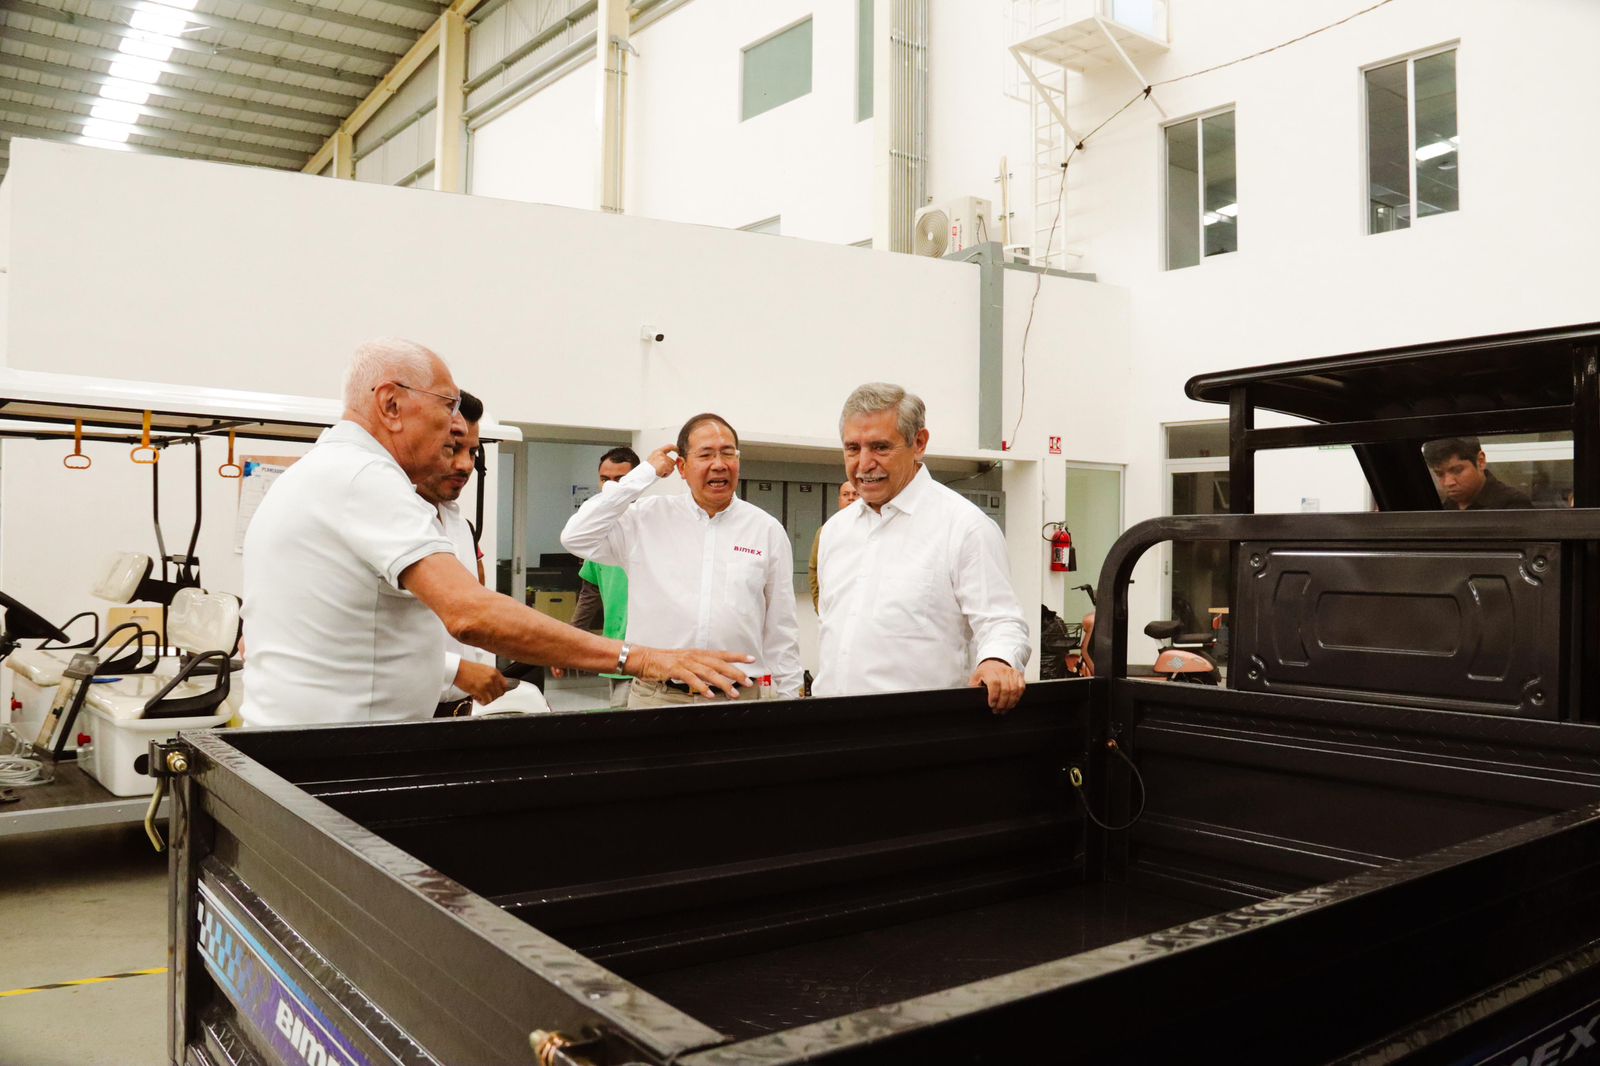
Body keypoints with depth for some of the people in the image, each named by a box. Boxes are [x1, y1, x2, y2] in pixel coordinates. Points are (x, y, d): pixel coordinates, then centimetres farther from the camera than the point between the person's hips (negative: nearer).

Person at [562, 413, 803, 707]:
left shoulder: (768, 530, 6)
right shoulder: (648, 518, 5)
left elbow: (780, 632, 8)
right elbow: (576, 537, -8)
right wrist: (644, 474, -4)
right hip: (654, 695, 0)